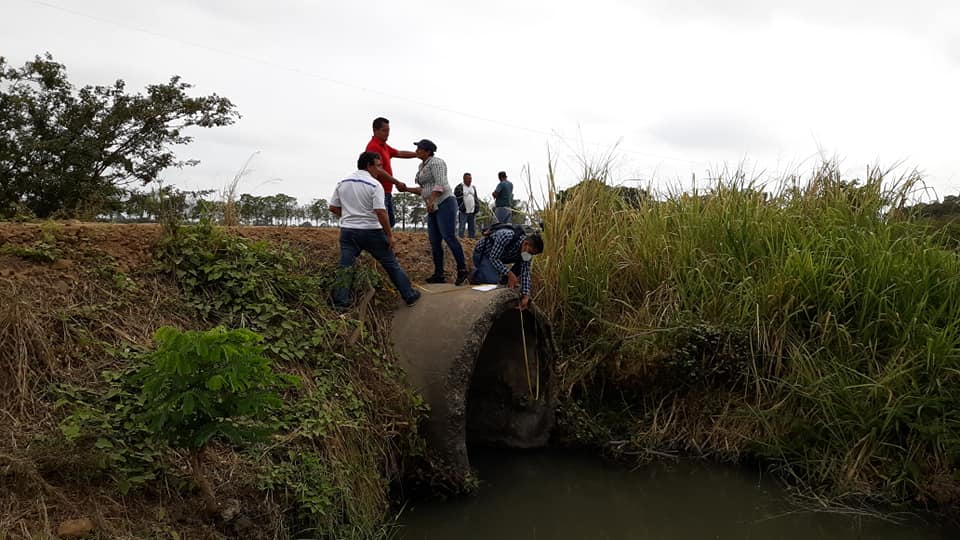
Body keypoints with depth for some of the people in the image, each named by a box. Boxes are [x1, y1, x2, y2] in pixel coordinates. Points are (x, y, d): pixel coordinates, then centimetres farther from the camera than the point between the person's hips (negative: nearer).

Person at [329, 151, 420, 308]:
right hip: (371, 231, -3)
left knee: (345, 268, 3)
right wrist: (389, 235, -12)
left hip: (348, 231, 4)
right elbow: (381, 212, -18)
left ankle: (340, 302, -4)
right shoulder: (374, 185, -11)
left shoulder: (342, 183, 6)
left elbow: (333, 208, 9)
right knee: (391, 264, 8)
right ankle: (409, 295, 16)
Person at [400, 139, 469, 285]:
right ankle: (439, 274, 6)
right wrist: (406, 189, 17)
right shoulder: (422, 166, 20)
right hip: (433, 208, 10)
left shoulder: (435, 162, -7)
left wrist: (431, 200, -29)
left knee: (449, 237, -16)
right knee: (434, 241, 4)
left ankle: (462, 270, -11)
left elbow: (440, 184, -19)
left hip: (445, 203, -10)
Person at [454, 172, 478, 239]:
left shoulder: (473, 187, 15)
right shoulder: (459, 187, -5)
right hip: (463, 212, -6)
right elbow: (455, 199, -5)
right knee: (461, 229, -7)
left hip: (472, 212, 6)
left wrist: (476, 209, 13)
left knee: (472, 229, 9)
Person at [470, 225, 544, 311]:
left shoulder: (527, 252, -16)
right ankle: (476, 275, 2)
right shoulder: (507, 236, -37)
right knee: (493, 280, -27)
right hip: (482, 253, -7)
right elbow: (493, 258, -33)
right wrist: (509, 274, -40)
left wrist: (526, 296, -24)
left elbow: (525, 273, -14)